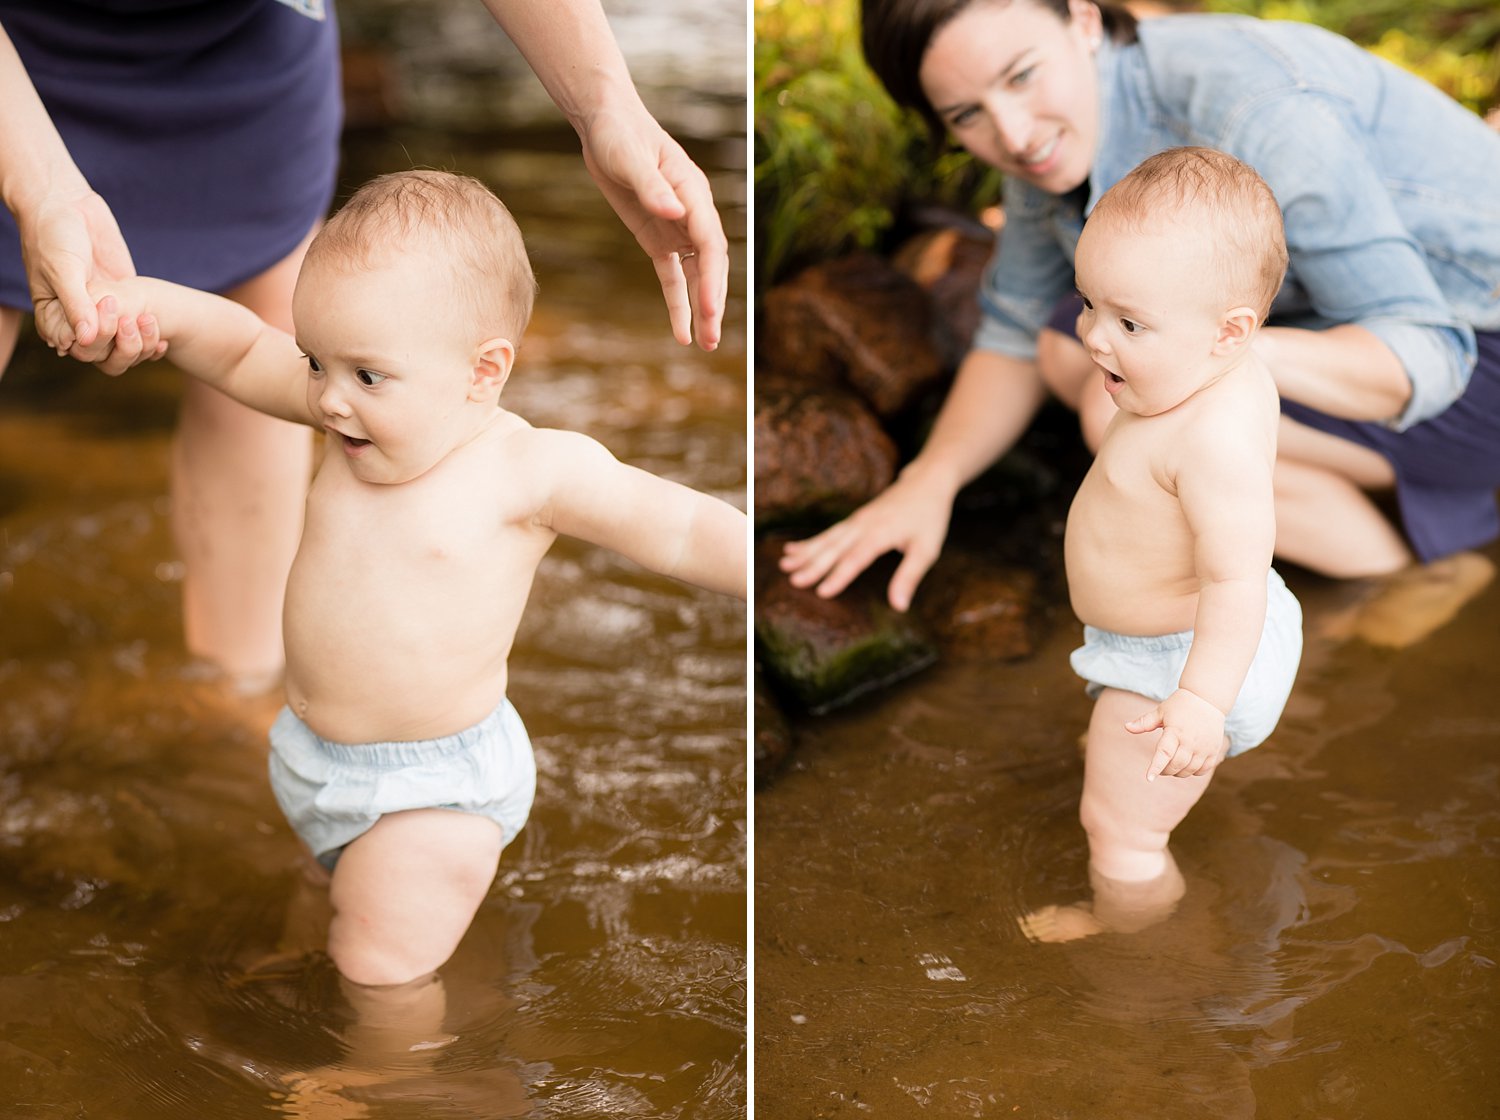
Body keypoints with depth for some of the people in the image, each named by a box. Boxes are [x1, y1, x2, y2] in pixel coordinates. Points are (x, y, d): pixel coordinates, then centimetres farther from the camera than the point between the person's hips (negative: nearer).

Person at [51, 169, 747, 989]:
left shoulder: (529, 468, -20)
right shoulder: (356, 415, -5)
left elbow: (681, 530, -17)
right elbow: (242, 353, 6)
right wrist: (153, 306, -11)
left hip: (430, 795, -6)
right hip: (311, 763, 7)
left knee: (375, 978, -6)